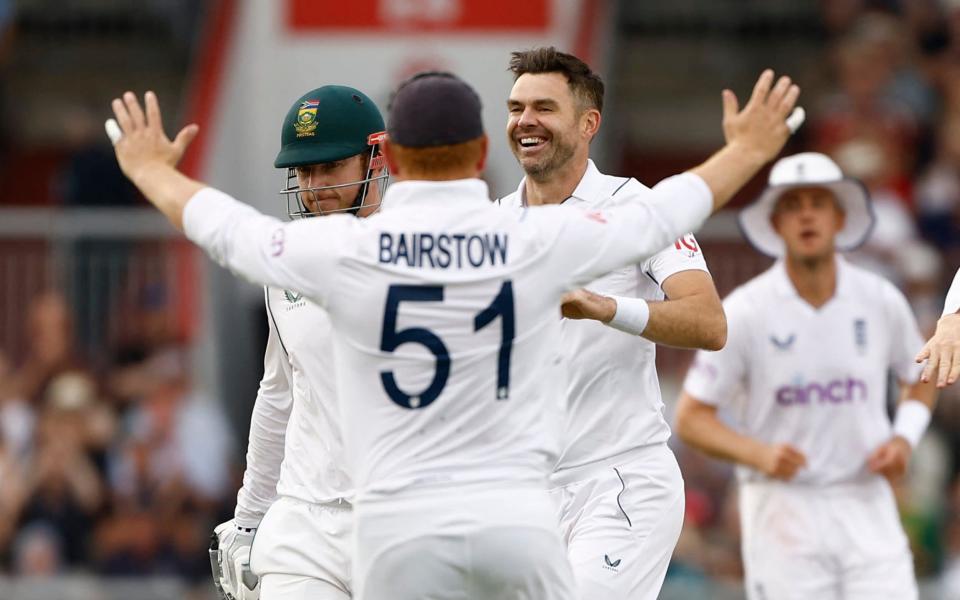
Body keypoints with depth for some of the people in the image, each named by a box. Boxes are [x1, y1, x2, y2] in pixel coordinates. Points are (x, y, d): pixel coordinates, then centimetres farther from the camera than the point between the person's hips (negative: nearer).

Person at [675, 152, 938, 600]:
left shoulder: (882, 302, 4)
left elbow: (921, 382, 21)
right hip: (783, 508, -2)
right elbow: (691, 418, -2)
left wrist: (904, 438, 0)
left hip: (867, 506, 2)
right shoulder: (745, 312, -5)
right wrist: (758, 453, -20)